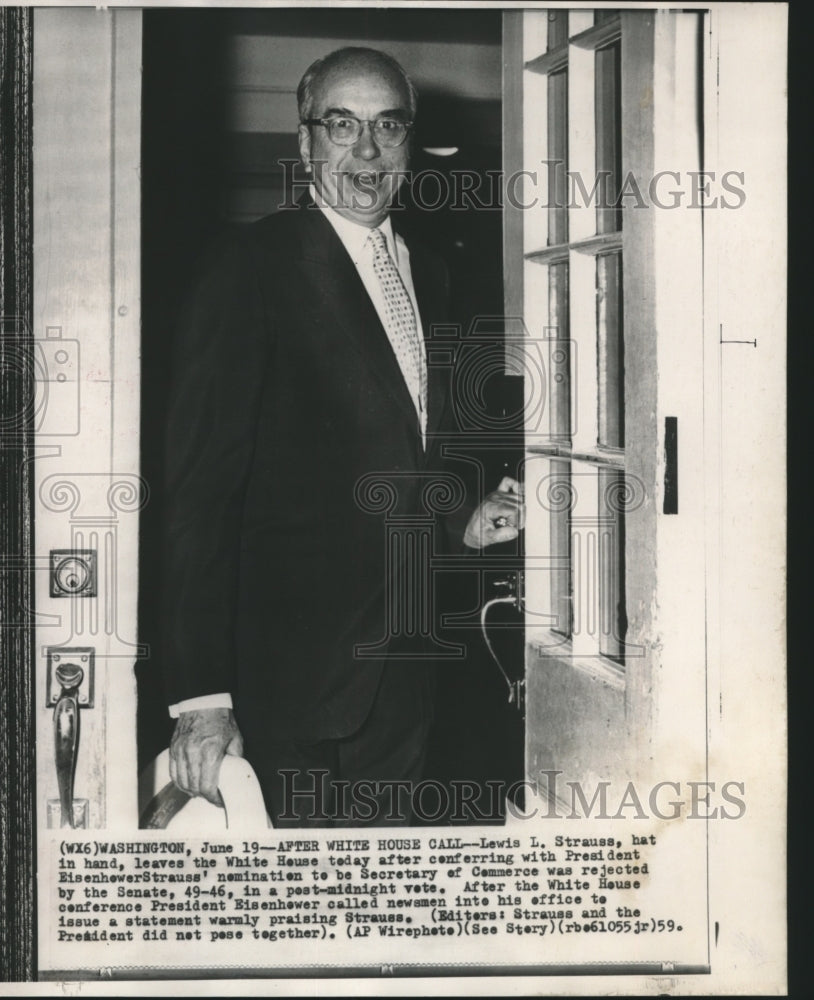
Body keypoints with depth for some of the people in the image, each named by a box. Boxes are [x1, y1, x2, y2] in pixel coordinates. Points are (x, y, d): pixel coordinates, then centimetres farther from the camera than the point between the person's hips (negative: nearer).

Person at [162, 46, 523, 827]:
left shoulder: (427, 273, 11)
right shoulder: (255, 270, -12)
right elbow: (199, 491, -16)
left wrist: (465, 522, 2)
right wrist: (201, 696, -20)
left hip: (402, 675, 7)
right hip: (292, 670, -7)